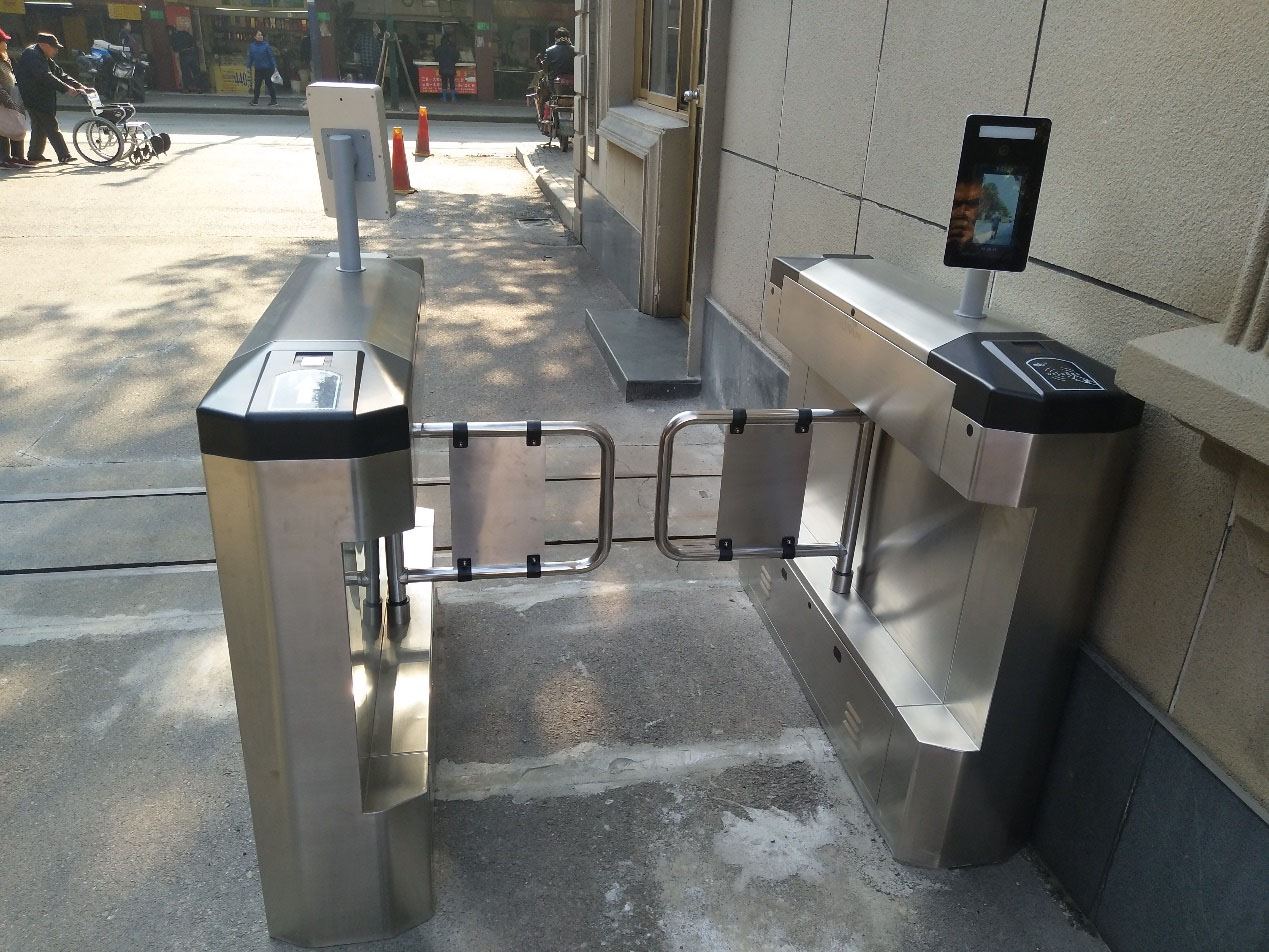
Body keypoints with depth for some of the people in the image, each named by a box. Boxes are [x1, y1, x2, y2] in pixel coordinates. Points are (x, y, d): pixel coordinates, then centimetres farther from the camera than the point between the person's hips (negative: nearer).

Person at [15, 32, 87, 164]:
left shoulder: (45, 57, 16)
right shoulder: (32, 55, -16)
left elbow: (59, 73, 13)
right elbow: (46, 77, -27)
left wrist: (78, 85, 0)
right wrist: (67, 89, -33)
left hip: (42, 98, 11)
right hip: (34, 98, -11)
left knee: (39, 126, 15)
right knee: (51, 126, -14)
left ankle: (34, 154, 23)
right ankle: (64, 156, -17)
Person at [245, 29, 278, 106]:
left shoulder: (266, 46, -5)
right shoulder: (252, 46, 6)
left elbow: (271, 57, -4)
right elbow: (250, 57, 13)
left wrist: (275, 66, -10)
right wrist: (248, 67, 10)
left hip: (267, 69, -4)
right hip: (257, 69, 4)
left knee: (269, 84, 1)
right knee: (257, 84, 4)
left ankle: (274, 100, 10)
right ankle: (255, 100, 11)